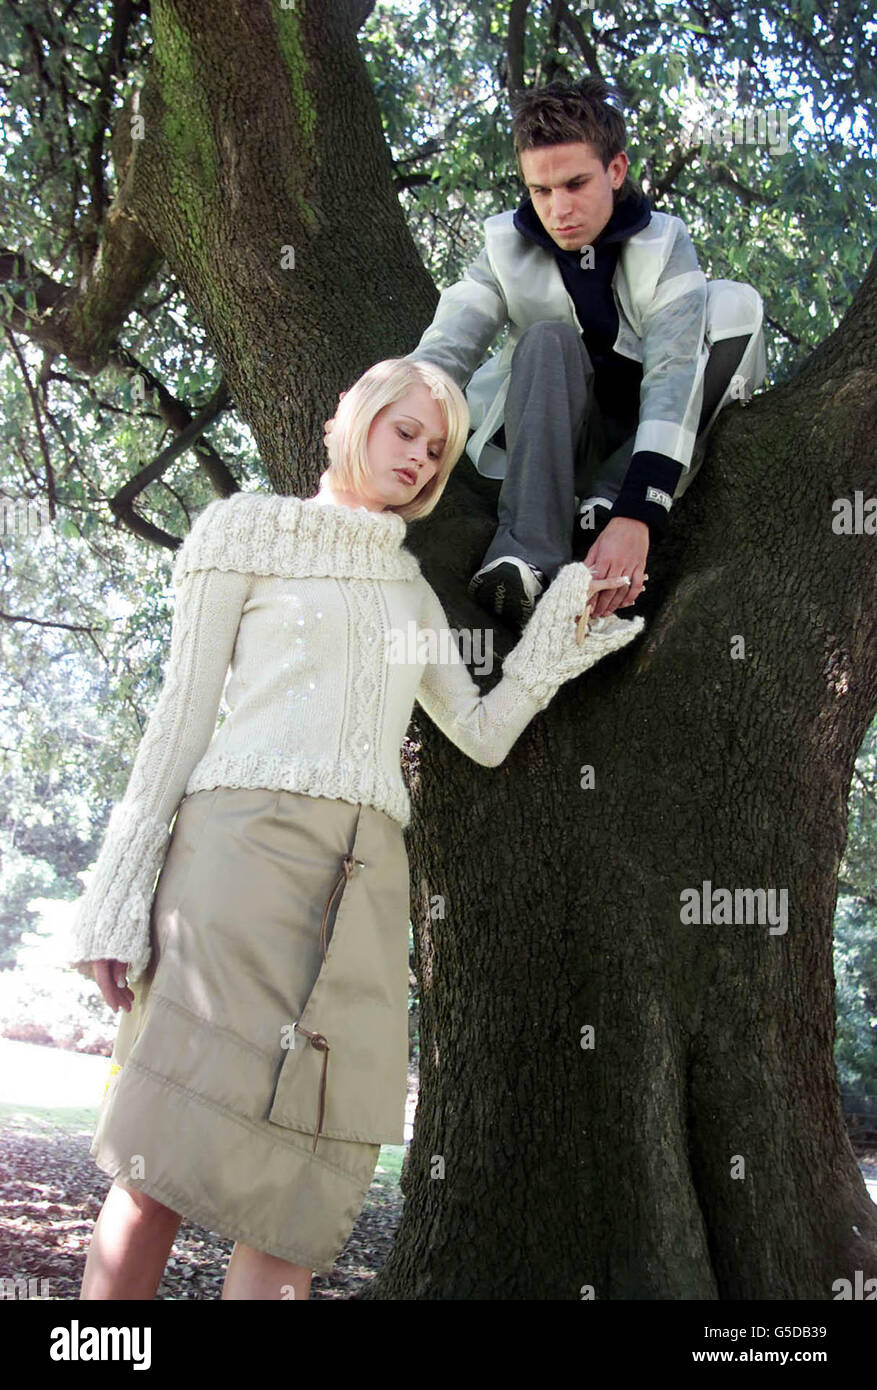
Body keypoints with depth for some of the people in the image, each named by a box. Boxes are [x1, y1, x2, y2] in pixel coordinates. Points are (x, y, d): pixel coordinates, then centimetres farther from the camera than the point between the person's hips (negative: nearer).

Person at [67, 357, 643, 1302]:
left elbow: (484, 735, 20)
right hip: (240, 842, -5)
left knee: (303, 1187, -2)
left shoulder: (412, 590, 26)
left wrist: (564, 616, 14)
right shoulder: (248, 528, 11)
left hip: (366, 878, 5)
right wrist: (119, 897, -4)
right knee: (163, 1161, -9)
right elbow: (184, 710, 3)